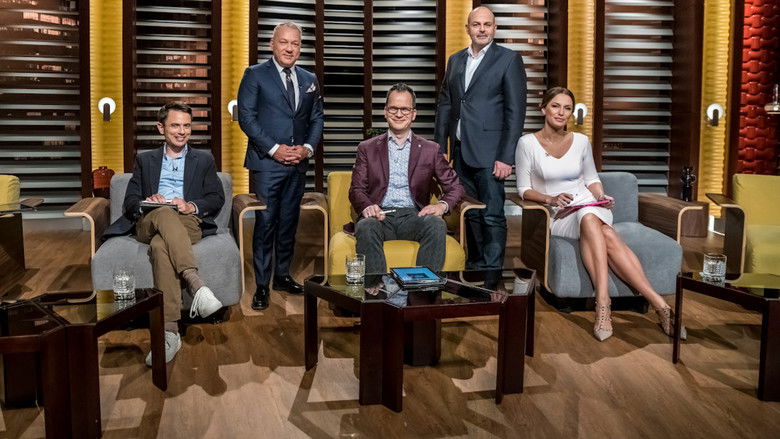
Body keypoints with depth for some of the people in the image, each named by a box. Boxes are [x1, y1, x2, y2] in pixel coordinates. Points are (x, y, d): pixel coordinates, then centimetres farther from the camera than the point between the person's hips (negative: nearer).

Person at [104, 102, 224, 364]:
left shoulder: (204, 160, 25)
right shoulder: (145, 160, 28)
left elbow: (217, 199, 12)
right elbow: (129, 203, 18)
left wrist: (192, 206, -10)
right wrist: (146, 203, -8)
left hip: (188, 223, 0)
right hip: (148, 223, 1)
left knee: (160, 246, -38)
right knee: (165, 214, -40)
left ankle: (169, 331, -51)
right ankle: (195, 284, -56)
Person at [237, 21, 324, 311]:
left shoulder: (309, 80, 13)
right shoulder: (255, 75, 0)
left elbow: (317, 118, 15)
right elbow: (245, 116, -7)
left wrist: (308, 147, -4)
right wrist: (274, 149, -14)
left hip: (298, 164, 5)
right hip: (266, 163, -5)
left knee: (289, 222, 12)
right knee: (265, 224, -4)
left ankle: (282, 276, 25)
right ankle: (262, 285, 3)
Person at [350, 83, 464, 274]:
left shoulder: (430, 150, 16)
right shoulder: (367, 148, 16)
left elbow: (454, 187, 13)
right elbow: (357, 189, 9)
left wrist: (442, 205, -11)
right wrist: (367, 207, -16)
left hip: (414, 216, 0)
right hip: (380, 216, 0)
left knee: (437, 225, -32)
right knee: (366, 227, -34)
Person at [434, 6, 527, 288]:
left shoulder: (509, 60, -3)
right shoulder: (455, 61, 14)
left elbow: (516, 111, -8)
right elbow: (445, 105, 18)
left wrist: (506, 157, -15)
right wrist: (439, 147, 11)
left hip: (489, 153, -6)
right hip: (461, 151, 6)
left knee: (492, 216, -6)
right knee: (471, 214, 14)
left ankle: (491, 276, -2)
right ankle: (474, 267, 24)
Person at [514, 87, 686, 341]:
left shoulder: (581, 142, 10)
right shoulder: (528, 143, 0)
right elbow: (524, 189, 0)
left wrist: (600, 196, -1)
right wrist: (551, 199, -16)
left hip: (588, 206, 2)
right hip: (556, 216, -2)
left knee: (588, 219, -37)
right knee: (604, 235, -33)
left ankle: (602, 301, -44)